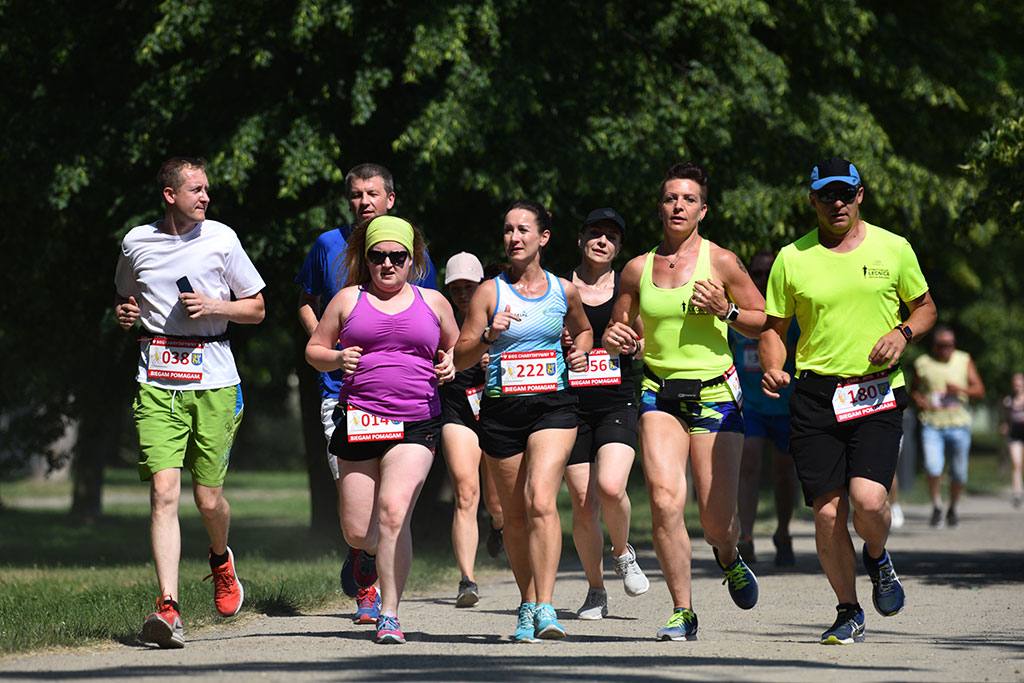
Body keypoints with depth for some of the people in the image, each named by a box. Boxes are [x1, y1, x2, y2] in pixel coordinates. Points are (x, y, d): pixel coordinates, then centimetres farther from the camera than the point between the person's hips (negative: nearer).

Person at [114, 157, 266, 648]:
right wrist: (124, 313, 2)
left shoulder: (220, 239, 4)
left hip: (213, 381, 0)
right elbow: (124, 299, 26)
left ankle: (220, 559, 39)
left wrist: (213, 306, -7)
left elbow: (256, 308, 11)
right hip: (157, 382, 0)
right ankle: (169, 608, -19)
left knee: (208, 498, 3)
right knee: (164, 490, -14)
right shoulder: (136, 243, 7)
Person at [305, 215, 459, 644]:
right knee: (356, 532, 1)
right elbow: (314, 350, 14)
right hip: (359, 422, 1)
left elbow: (457, 348, 24)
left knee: (393, 513, -20)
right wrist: (337, 359, -7)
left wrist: (452, 365, 2)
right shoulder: (349, 299, 9)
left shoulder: (432, 302, 11)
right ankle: (375, 554, 40)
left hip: (416, 424, -1)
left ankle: (389, 615, -16)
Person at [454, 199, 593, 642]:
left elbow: (582, 329, 28)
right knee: (514, 514, 8)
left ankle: (545, 607, -23)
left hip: (553, 406, -1)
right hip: (501, 408, 1)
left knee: (541, 501, -20)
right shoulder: (491, 293, 2)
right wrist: (489, 336, -17)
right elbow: (459, 358, 1)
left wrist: (580, 352, 7)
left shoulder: (564, 291, 7)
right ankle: (527, 605, 25)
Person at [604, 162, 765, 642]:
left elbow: (764, 323, 4)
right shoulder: (638, 269, 8)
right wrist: (614, 339, -3)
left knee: (716, 520, -4)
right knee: (665, 498, -19)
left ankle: (728, 557, 35)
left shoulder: (720, 261, 0)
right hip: (659, 392, 2)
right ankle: (683, 612, -8)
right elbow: (617, 329, 20)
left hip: (715, 393, -2)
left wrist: (725, 311, -14)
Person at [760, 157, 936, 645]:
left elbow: (924, 307, 17)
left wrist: (902, 333, -4)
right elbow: (773, 327, 13)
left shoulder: (893, 249, 5)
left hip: (877, 394, -1)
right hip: (815, 396, 1)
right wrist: (772, 368, -7)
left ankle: (877, 559, 17)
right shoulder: (792, 259, 5)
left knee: (868, 500, -19)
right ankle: (849, 612, 16)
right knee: (827, 513, -4)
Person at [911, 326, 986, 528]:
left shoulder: (964, 361, 5)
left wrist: (960, 389, -16)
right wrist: (919, 400, -3)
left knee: (959, 472, 5)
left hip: (959, 424, 1)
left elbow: (980, 391, 3)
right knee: (933, 467, -20)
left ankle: (952, 509, 29)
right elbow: (913, 388, 20)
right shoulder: (922, 363, 4)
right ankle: (936, 506, 2)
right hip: (932, 425, -1)